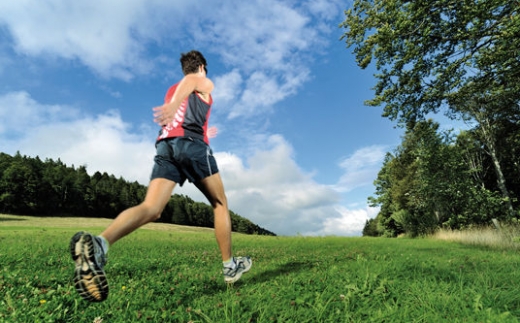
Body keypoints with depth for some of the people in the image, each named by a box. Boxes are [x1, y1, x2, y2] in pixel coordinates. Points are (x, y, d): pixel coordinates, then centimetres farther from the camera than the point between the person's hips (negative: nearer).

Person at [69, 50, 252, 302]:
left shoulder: (171, 90, 36)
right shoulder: (205, 83, 16)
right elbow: (188, 82, -9)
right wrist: (175, 103, -32)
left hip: (165, 145, 6)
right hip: (192, 144, -5)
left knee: (150, 209, -11)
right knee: (220, 205, 10)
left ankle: (99, 243, -39)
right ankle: (230, 267, 15)